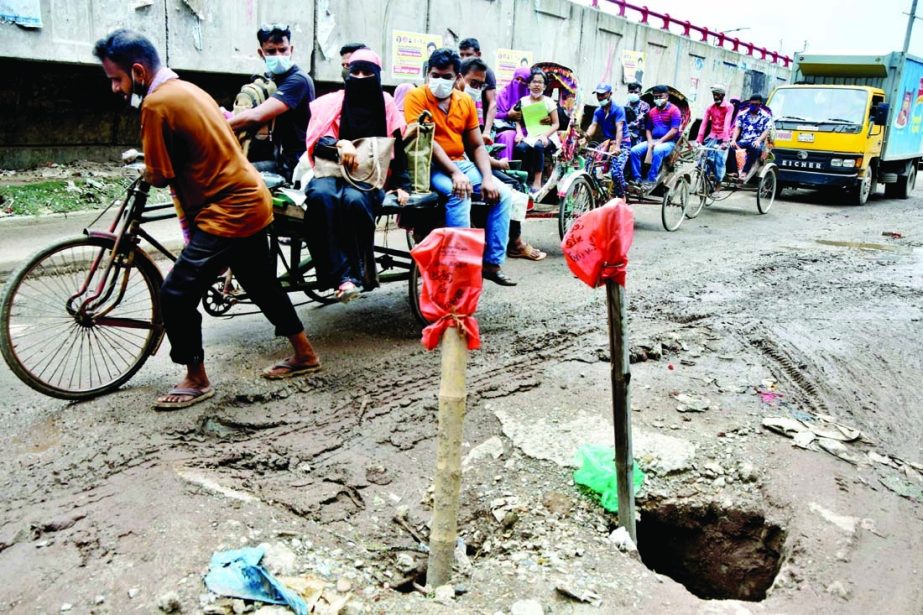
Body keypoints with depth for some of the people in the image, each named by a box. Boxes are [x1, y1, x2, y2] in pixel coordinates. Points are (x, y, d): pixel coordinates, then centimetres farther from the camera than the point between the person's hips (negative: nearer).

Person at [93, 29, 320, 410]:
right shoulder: (185, 89, 12)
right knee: (262, 286, 20)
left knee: (176, 295, -4)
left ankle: (196, 381, 10)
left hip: (227, 213, -10)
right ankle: (305, 354, 32)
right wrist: (151, 159, 15)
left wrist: (145, 170, 8)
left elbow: (160, 176, -12)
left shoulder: (157, 103, -15)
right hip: (250, 202, 10)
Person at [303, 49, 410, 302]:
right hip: (333, 172, 1)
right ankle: (342, 274, -39)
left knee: (354, 200, -37)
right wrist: (338, 144, -22)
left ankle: (359, 270, -25)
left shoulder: (386, 105, 10)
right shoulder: (332, 102, 7)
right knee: (321, 195, -36)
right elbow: (316, 142, -1)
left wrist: (402, 185, -1)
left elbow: (398, 147, 10)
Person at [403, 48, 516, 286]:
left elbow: (477, 145, 10)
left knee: (503, 194, -9)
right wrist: (454, 173, -26)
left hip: (462, 163, 6)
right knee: (459, 194, -34)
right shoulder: (416, 97, -6)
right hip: (432, 166, -6)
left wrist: (487, 178, -6)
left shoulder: (466, 101, 10)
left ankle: (492, 262, -5)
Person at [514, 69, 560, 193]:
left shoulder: (549, 102, 3)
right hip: (530, 136, 2)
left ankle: (537, 182, -30)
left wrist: (544, 135, -17)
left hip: (547, 137, -2)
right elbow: (518, 121, 8)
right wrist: (519, 133, -13)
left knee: (538, 145, -36)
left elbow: (555, 124, 1)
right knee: (520, 147, -32)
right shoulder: (523, 101, 9)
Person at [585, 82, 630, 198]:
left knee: (616, 171, -24)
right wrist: (587, 135, -34)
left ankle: (621, 198, -4)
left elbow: (619, 129, -23)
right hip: (607, 142, 6)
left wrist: (617, 146, -39)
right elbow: (593, 125, -9)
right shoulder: (598, 111, 6)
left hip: (622, 143, -6)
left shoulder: (618, 109, -11)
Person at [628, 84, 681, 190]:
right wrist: (650, 142, -4)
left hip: (668, 142, -6)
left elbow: (674, 130, -11)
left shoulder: (674, 110, -3)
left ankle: (651, 180, -32)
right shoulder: (652, 111, 16)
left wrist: (660, 141, -18)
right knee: (634, 151, -17)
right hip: (653, 141, 6)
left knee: (657, 151, -39)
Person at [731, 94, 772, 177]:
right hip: (743, 141, 3)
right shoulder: (742, 115, 16)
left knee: (755, 148, -40)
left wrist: (758, 140, -22)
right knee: (730, 146, -30)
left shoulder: (766, 117, 8)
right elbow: (737, 128, 8)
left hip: (757, 142, -3)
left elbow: (766, 131, -3)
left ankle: (744, 172, -44)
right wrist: (733, 140, -11)